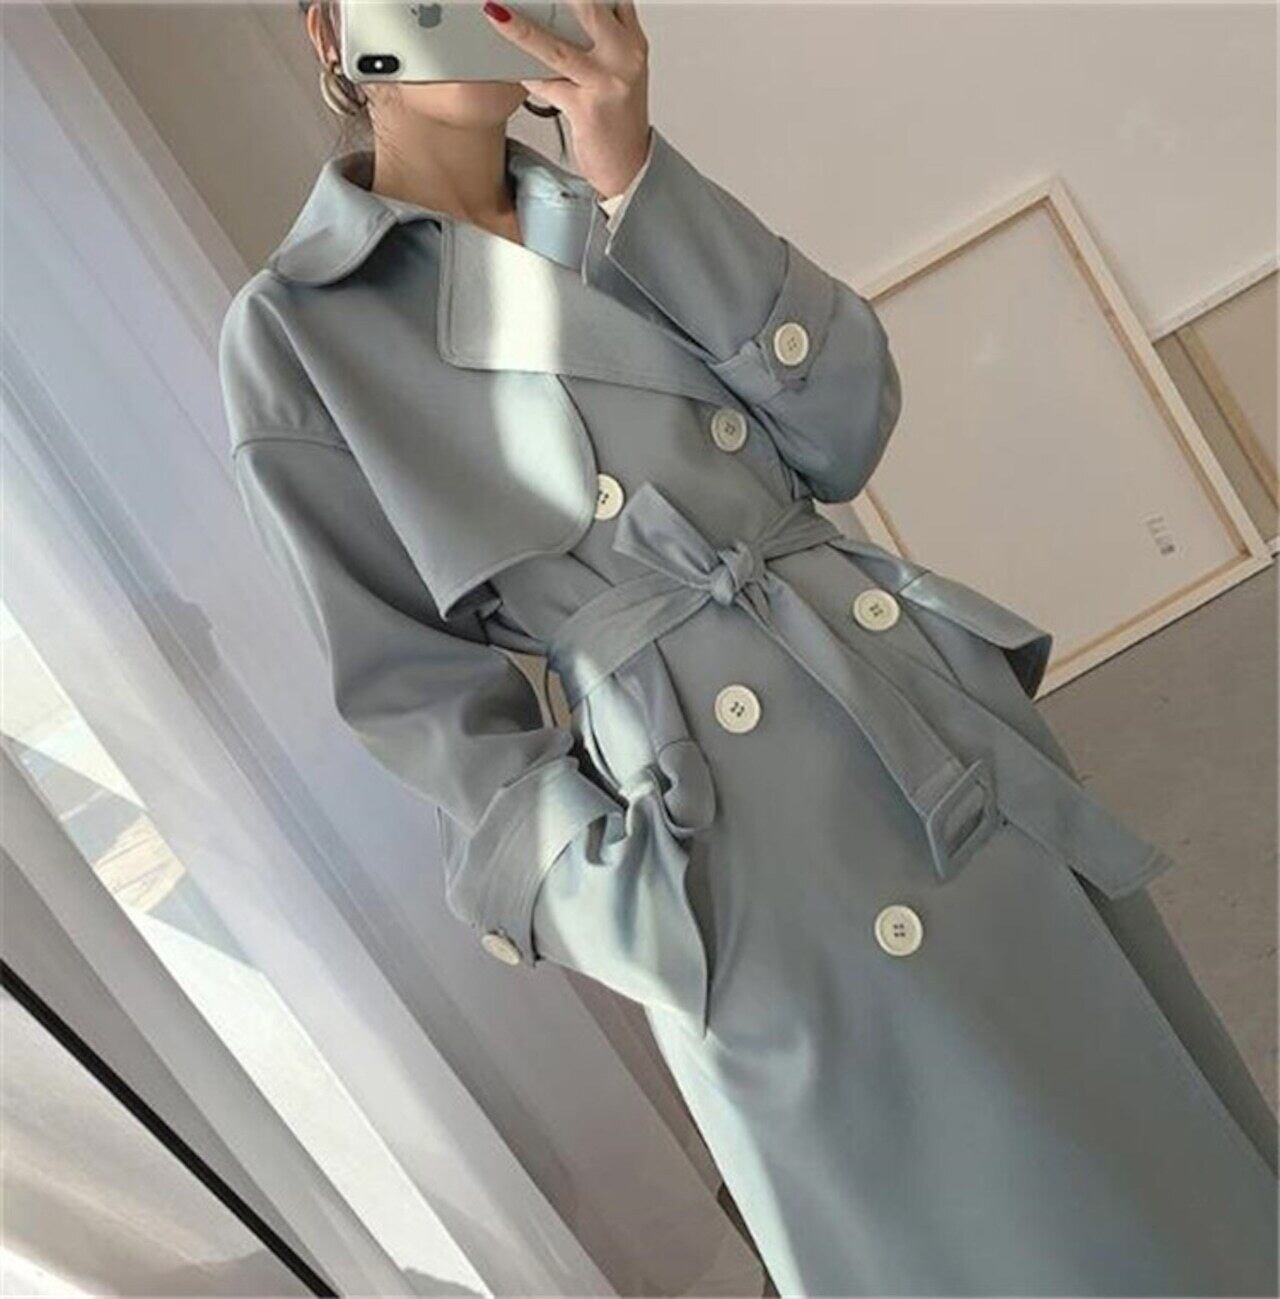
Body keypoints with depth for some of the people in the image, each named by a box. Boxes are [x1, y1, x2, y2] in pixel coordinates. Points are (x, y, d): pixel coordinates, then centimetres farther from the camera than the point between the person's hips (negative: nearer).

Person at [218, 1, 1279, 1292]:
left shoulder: (629, 213, 12)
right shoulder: (293, 329, -2)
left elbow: (847, 424, -1)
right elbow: (408, 677, -4)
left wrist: (634, 174, -9)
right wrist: (621, 900, -13)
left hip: (946, 725, 5)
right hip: (732, 839, -5)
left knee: (1169, 1169, 17)